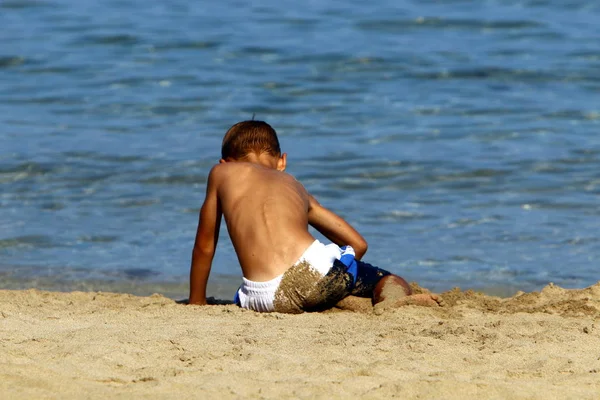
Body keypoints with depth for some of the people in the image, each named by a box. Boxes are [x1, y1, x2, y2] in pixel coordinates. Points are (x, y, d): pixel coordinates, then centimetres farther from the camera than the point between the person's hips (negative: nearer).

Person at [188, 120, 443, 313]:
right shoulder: (295, 186, 32)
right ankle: (394, 301, -14)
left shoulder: (222, 173, 25)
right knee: (391, 281, 25)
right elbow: (358, 244, 31)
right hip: (316, 273, 2)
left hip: (267, 299, -2)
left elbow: (204, 246, 28)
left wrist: (196, 303, 40)